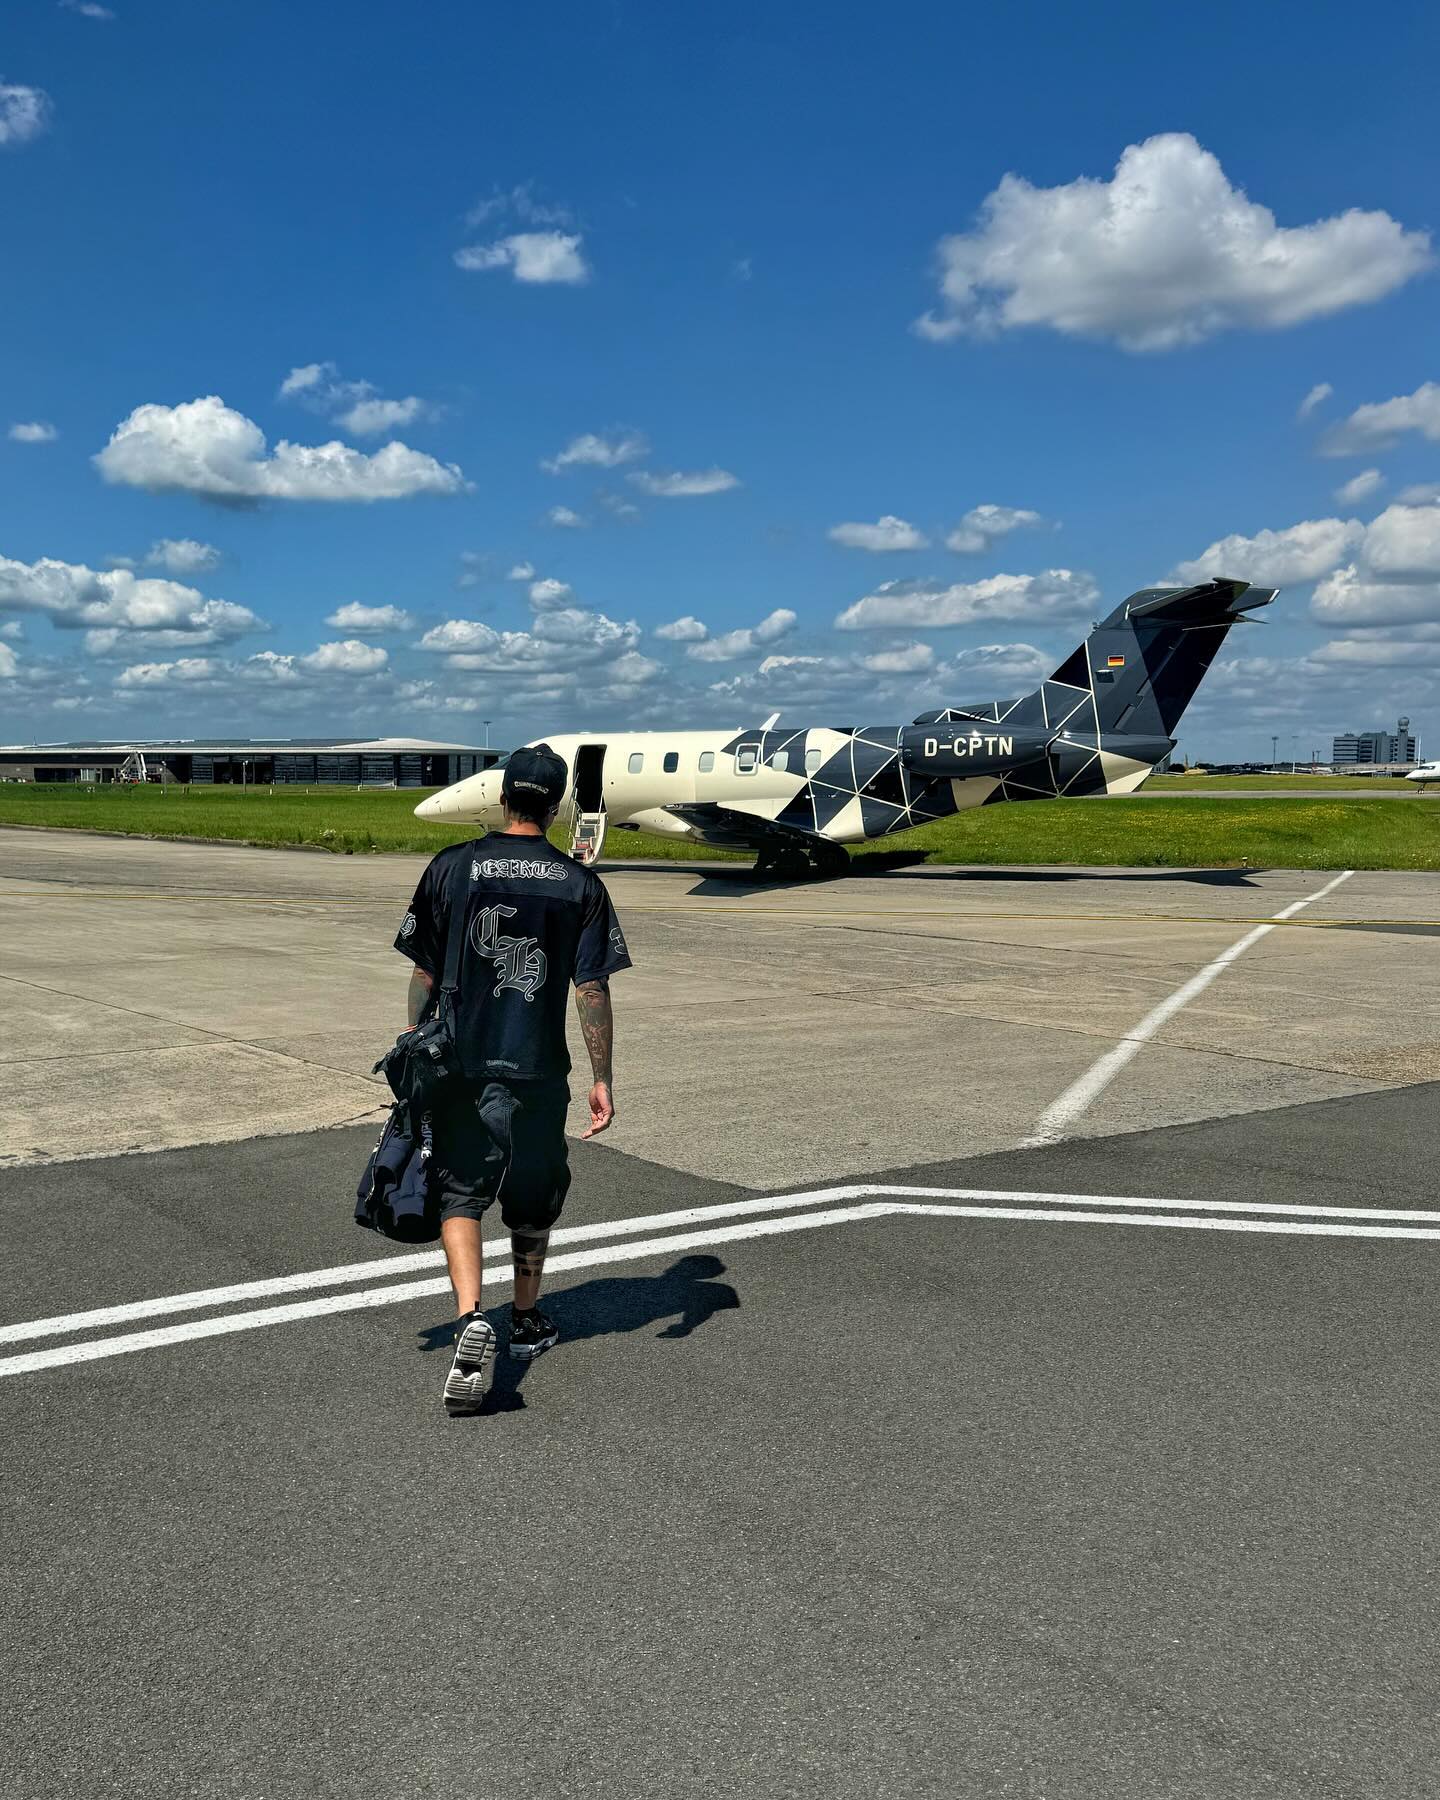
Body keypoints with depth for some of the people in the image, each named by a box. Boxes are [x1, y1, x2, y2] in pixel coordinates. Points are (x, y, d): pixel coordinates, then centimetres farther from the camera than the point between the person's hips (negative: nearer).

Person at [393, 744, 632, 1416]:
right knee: (533, 1196, 18)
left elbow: (424, 973, 0)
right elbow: (593, 989, -5)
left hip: (462, 1064, -1)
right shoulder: (580, 884, -3)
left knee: (461, 1191, 5)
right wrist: (602, 1079, 1)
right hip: (539, 1070, 1)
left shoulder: (451, 867, -3)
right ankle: (527, 1321, 32)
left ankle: (472, 1318, -16)